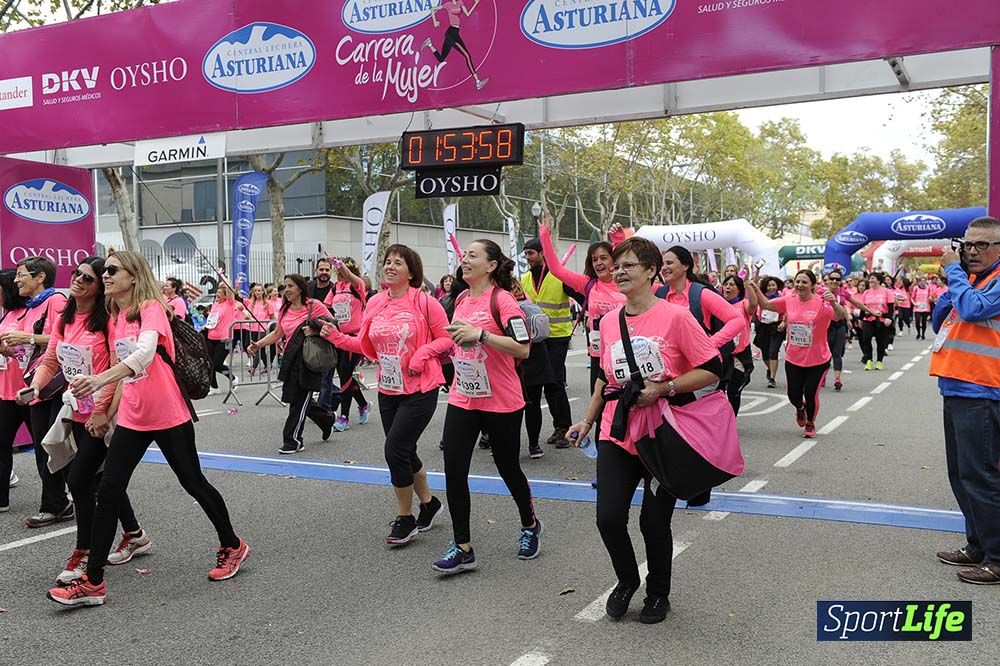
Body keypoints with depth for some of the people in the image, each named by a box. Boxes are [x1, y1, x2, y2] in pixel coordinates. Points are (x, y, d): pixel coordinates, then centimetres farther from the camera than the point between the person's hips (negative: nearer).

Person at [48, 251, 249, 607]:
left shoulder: (151, 308, -13)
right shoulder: (115, 318, 10)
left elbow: (145, 353, -32)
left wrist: (100, 379, -45)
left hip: (169, 416, -6)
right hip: (132, 418, 7)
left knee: (193, 484, 7)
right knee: (108, 491, 0)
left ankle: (232, 546, 29)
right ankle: (93, 581, 6)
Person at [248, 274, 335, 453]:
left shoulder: (314, 305, -7)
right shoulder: (284, 310, 12)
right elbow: (277, 333, 19)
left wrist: (315, 331, -21)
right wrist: (258, 345, 8)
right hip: (291, 359, 7)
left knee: (300, 399, -5)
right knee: (297, 398, 12)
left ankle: (293, 440, 5)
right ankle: (326, 419, 35)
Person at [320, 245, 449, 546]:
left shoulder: (425, 302, -10)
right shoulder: (376, 303, 4)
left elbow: (446, 339, -5)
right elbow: (364, 344, 9)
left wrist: (422, 353, -20)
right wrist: (337, 336, -4)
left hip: (420, 389, -6)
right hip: (388, 390, 6)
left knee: (395, 450, -11)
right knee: (404, 452, 14)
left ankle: (405, 520, 8)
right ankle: (429, 504, 37)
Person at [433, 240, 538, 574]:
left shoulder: (502, 299, -13)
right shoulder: (462, 300, 9)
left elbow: (523, 348, -23)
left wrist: (480, 334, -27)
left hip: (501, 403, -6)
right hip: (462, 399, 6)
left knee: (508, 468, 10)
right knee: (453, 471, -3)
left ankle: (530, 526, 37)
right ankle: (463, 548, 8)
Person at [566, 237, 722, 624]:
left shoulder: (675, 317, -11)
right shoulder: (608, 321, 5)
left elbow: (712, 371, -11)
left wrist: (663, 388, -19)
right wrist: (588, 421, 16)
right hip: (617, 435, 4)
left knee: (654, 522, 5)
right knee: (608, 517, -5)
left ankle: (658, 593, 32)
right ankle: (626, 580, 25)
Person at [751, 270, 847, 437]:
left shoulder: (822, 303, -17)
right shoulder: (789, 301, -4)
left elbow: (841, 316, -29)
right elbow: (765, 304, 3)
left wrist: (834, 303, -49)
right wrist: (754, 288, -11)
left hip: (817, 361, -3)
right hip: (793, 359, 3)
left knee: (811, 395, 5)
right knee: (793, 395, 11)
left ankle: (810, 424, 34)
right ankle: (800, 408, 48)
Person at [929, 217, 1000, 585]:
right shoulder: (968, 279, 16)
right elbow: (939, 322, 18)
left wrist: (953, 271, -11)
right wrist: (951, 285, 3)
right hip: (956, 391, 9)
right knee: (961, 475, 16)